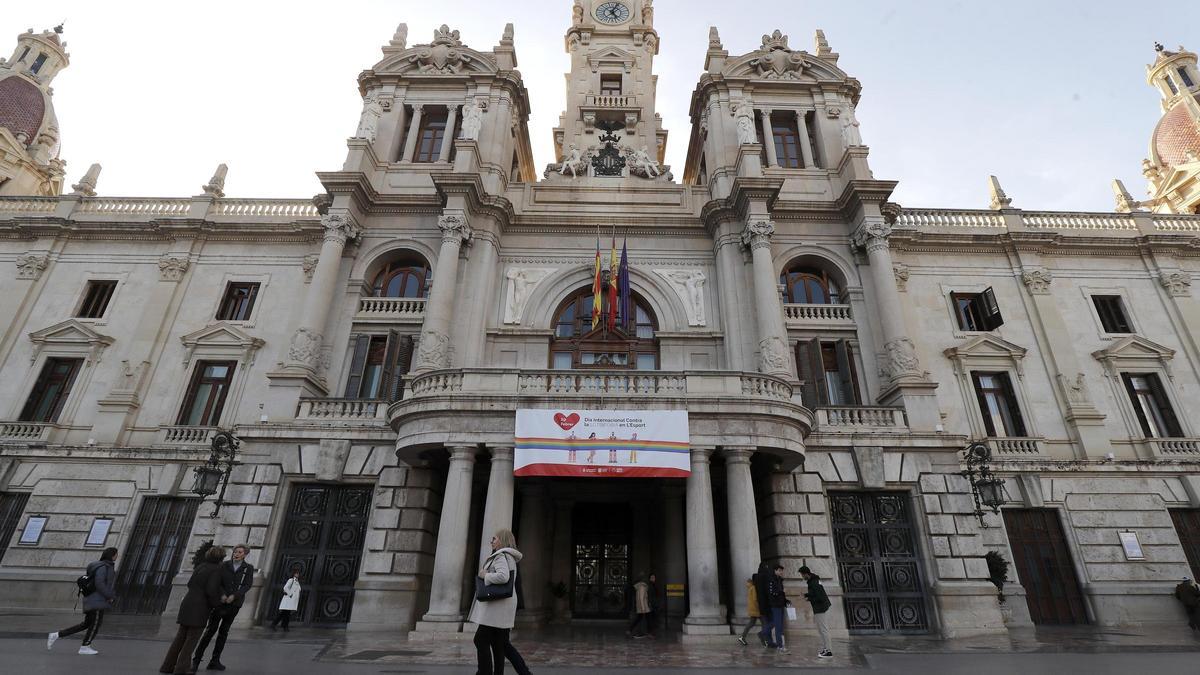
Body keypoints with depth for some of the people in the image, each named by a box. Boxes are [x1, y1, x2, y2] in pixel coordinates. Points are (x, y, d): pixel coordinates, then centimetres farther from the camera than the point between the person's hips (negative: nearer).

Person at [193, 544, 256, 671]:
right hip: (220, 600, -1)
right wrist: (222, 594, -20)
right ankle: (196, 659, 6)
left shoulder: (248, 568, 1)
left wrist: (234, 596, -20)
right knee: (211, 629, -5)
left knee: (224, 631, 6)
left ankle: (214, 661, 13)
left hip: (234, 603, 1)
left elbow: (247, 585, -7)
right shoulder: (224, 565, 1)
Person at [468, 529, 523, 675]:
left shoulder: (500, 556, -11)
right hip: (502, 604, 10)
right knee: (498, 643, 9)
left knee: (481, 640, -6)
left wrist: (485, 575, -14)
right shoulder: (510, 557, 20)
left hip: (497, 603, -10)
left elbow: (503, 576, -29)